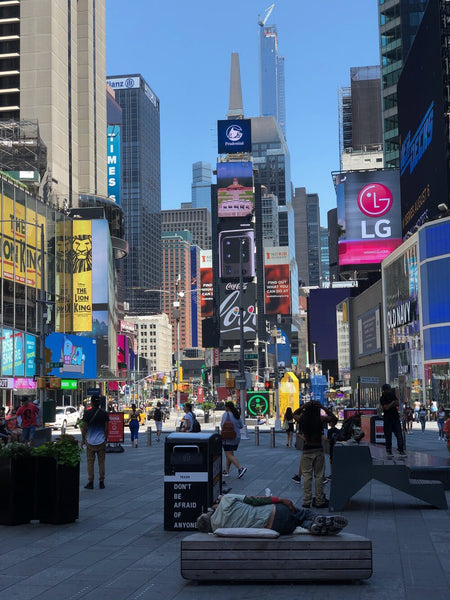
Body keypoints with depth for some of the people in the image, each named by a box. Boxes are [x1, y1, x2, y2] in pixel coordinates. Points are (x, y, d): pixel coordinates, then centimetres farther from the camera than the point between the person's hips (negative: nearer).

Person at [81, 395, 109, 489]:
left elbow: (84, 428, -2)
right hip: (101, 441, 1)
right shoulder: (104, 413, -2)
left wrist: (83, 439, 9)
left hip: (90, 441, -1)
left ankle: (90, 482, 6)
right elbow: (106, 428, 2)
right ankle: (101, 482, 8)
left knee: (90, 462, 5)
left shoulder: (87, 413, -6)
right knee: (101, 462, 7)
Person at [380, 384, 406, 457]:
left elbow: (397, 404, 0)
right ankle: (388, 451, 10)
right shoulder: (382, 398, -8)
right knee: (388, 435, -1)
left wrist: (390, 405, -13)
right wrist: (393, 403, -6)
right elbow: (386, 407, -19)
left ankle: (401, 450, -3)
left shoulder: (392, 395, 7)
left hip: (395, 417, 4)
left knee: (399, 434, -4)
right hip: (387, 419, -4)